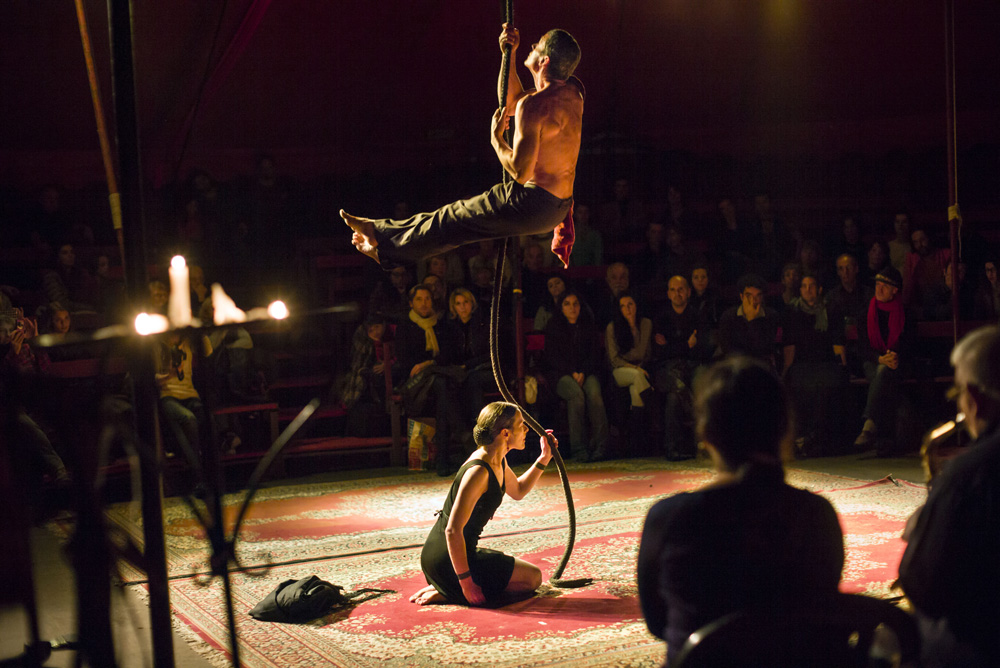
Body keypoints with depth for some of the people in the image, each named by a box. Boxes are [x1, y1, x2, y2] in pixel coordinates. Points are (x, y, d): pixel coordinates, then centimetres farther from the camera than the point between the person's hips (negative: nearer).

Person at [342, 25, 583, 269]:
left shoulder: (534, 104, -21)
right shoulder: (572, 91, 7)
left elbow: (520, 172, -25)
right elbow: (512, 103, 23)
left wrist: (496, 138, -8)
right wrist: (509, 54, 14)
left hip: (533, 202, -9)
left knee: (454, 218, 10)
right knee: (458, 216, 20)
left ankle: (384, 244, 28)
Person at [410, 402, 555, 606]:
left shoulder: (497, 462, 6)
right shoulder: (478, 472, -24)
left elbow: (518, 491, 29)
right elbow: (453, 530, -27)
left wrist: (544, 459, 16)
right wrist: (466, 583, -25)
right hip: (446, 559, -10)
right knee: (532, 577, -2)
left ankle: (443, 588, 13)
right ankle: (445, 593, -7)